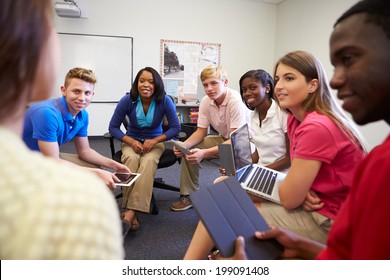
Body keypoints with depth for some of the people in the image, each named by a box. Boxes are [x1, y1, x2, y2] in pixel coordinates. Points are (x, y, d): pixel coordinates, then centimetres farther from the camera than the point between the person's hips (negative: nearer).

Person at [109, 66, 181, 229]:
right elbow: (113, 127, -6)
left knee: (149, 160, -34)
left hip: (155, 141, 0)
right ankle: (131, 213, -34)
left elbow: (175, 128, -8)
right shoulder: (128, 100, -12)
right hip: (132, 141, 1)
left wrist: (154, 141, -22)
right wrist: (131, 142, -21)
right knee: (131, 159, -34)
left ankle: (131, 212, -39)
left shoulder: (165, 101, -14)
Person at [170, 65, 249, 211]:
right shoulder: (205, 101, -8)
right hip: (223, 138, 7)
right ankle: (188, 195, 4)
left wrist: (205, 153, -42)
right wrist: (184, 145, -21)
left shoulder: (235, 101, -28)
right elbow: (201, 132, -1)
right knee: (189, 149, -7)